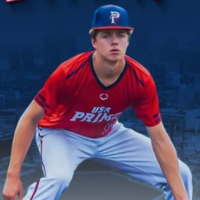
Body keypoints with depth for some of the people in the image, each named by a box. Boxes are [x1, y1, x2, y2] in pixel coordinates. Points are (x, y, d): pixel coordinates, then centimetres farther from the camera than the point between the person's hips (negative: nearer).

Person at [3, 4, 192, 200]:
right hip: (62, 133, -3)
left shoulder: (141, 80, -24)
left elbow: (159, 139, -19)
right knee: (58, 177, -37)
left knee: (181, 174, -4)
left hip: (109, 136, 3)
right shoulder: (68, 73, -31)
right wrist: (13, 175, -26)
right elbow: (30, 119, -22)